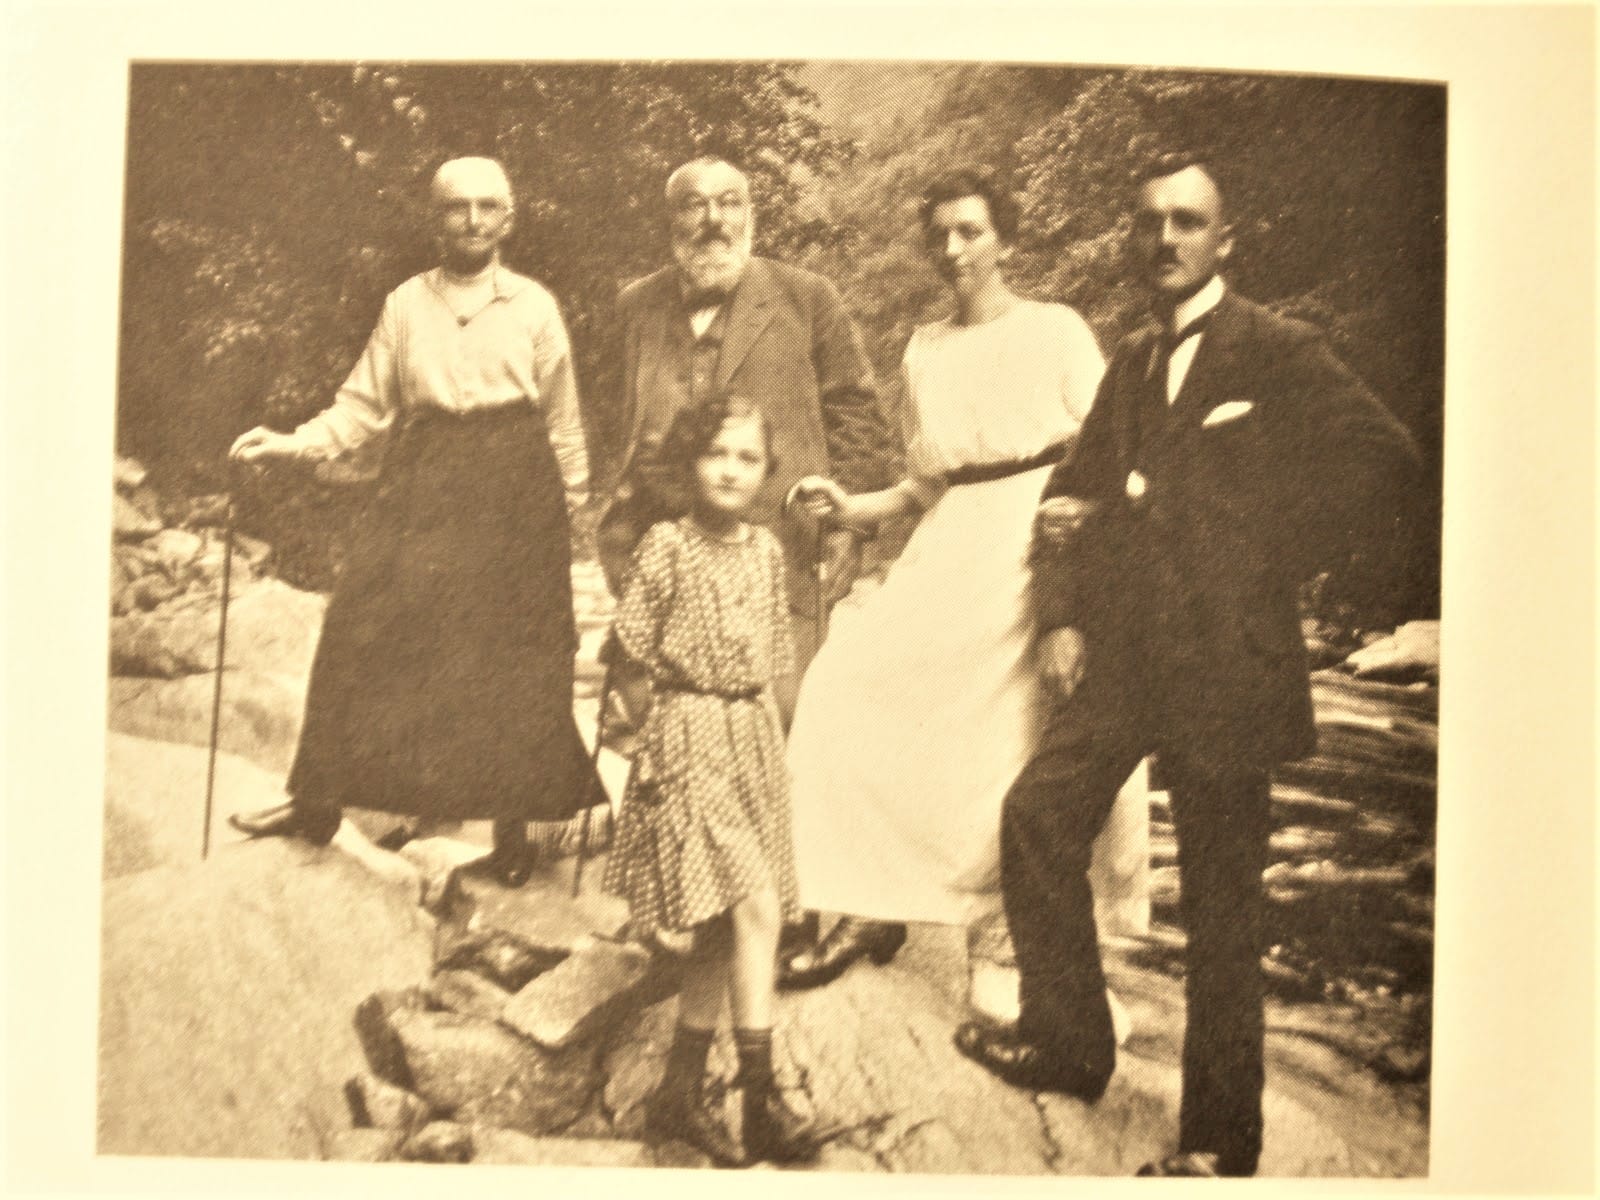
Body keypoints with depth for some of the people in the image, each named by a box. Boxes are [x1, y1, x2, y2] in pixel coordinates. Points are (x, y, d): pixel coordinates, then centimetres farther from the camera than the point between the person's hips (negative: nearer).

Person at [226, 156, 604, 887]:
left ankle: (510, 829, 11)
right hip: (421, 485, 2)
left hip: (511, 492, -1)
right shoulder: (406, 304, 10)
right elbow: (364, 405, 9)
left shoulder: (534, 306, 6)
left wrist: (574, 499, 8)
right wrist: (292, 444, -4)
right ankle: (320, 802, 8)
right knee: (366, 629, -5)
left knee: (509, 657, 0)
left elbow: (562, 416, 9)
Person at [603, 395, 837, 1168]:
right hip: (690, 737, -6)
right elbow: (631, 639, -6)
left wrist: (764, 724, 12)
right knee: (755, 907, -15)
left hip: (755, 739, 6)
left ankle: (680, 1092, 22)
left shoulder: (766, 551, 8)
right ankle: (760, 1099, -8)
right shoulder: (667, 545, -9)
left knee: (721, 927, 10)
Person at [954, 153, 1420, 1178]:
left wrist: (1261, 564, -10)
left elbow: (1383, 467, -13)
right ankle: (1067, 1042, 21)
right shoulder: (1132, 361, 17)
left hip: (1225, 660, -6)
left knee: (1221, 899, 1)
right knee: (1038, 816, 3)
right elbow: (1076, 489, 17)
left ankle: (1220, 1140, 13)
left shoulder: (1280, 352, -4)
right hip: (1121, 656, 7)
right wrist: (1062, 613, 3)